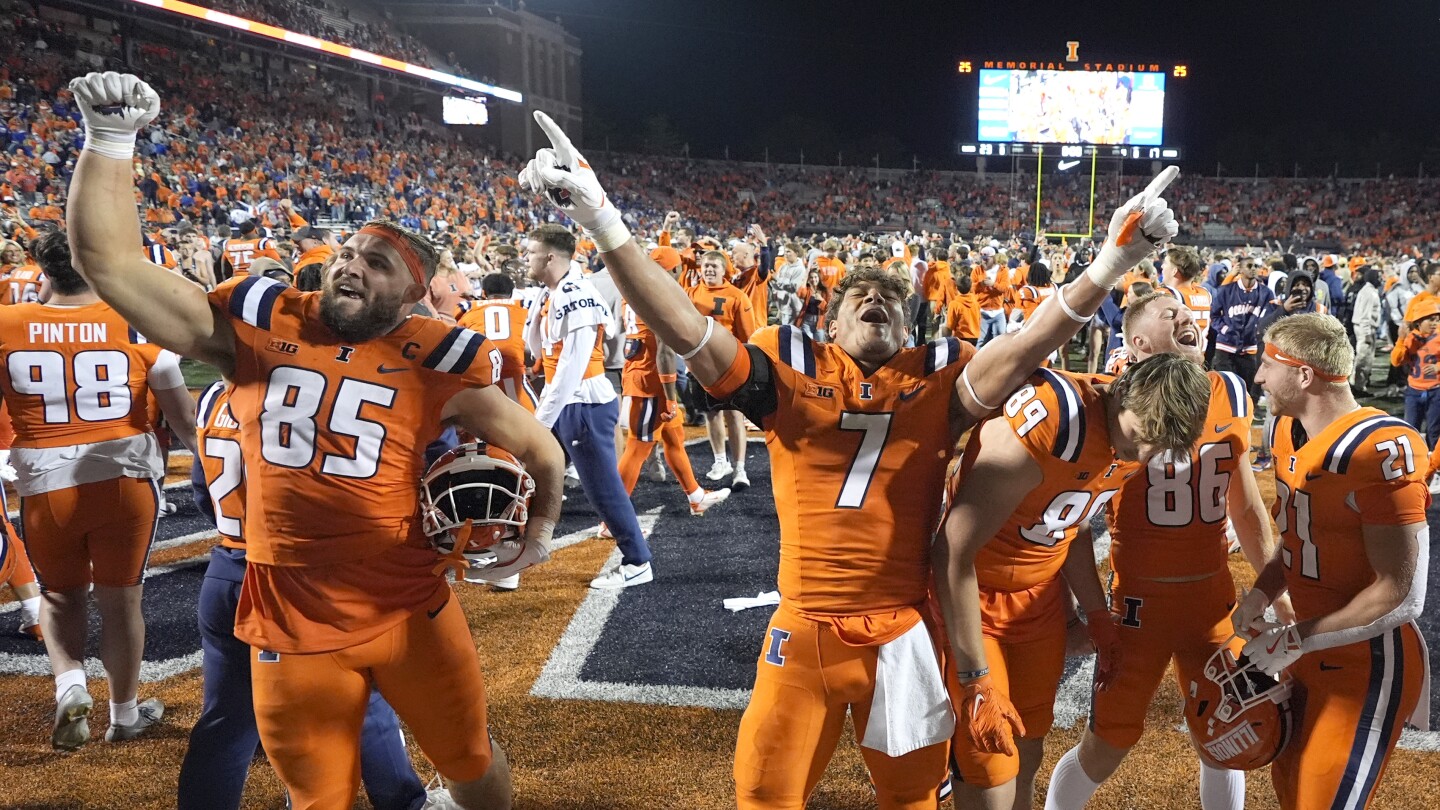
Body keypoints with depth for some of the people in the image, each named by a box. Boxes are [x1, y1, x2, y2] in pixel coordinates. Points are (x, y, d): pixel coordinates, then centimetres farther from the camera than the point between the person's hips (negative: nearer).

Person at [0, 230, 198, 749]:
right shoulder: (135, 326, -7)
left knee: (60, 594, 24)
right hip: (126, 477, -1)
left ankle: (69, 684, 2)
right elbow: (183, 413, -1)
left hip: (44, 485, 1)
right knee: (121, 598, 14)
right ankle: (125, 714, 29)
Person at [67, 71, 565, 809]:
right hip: (291, 626, 1)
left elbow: (538, 446, 4)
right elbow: (107, 259, -7)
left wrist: (541, 527, 15)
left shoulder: (433, 360, -7)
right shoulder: (258, 327, -4)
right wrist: (111, 139, -14)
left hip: (413, 611, -1)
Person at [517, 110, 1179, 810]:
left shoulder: (937, 380, 3)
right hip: (804, 632, -1)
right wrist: (600, 222, -23)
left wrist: (1112, 262, -21)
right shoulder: (791, 372, -2)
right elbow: (684, 329, -12)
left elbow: (1026, 346, -8)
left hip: (905, 634, 1)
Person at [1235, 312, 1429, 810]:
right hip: (1311, 654, 8)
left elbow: (1401, 595, -24)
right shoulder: (1289, 432, 3)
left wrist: (1295, 640, -19)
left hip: (1367, 664, -8)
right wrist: (1260, 597, -4)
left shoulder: (1382, 449, -24)